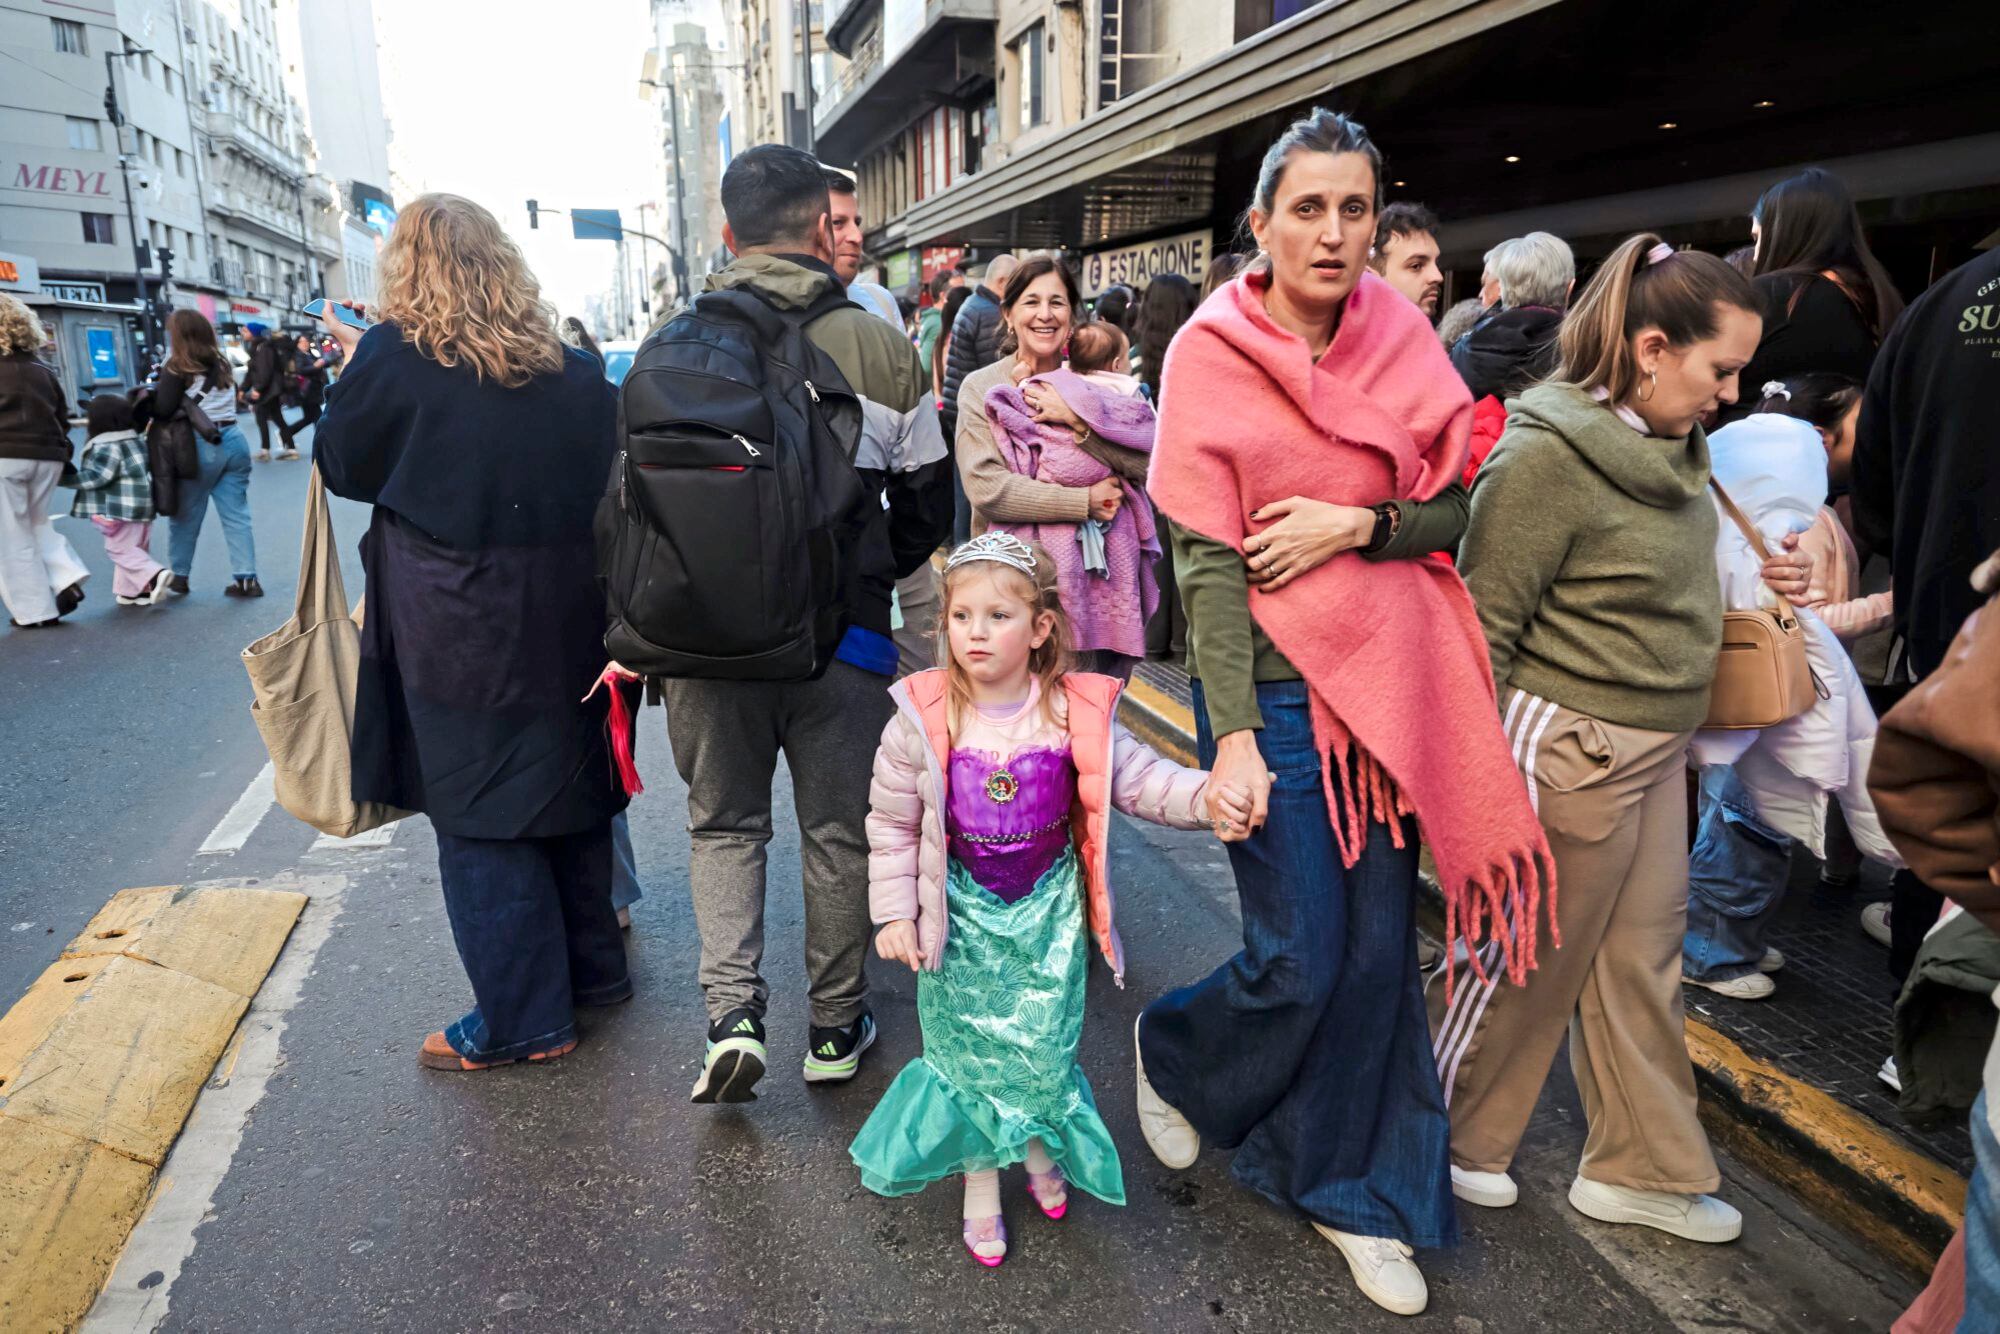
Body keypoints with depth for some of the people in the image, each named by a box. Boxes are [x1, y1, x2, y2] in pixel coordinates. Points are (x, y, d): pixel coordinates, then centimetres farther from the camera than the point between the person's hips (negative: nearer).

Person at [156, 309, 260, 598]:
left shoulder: (177, 367, -7)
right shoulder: (221, 364, 11)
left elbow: (163, 410, -11)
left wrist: (151, 394, 9)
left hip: (199, 445, -4)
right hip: (233, 439, 5)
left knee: (186, 516, 10)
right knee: (237, 514, 4)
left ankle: (178, 576, 21)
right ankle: (247, 577, -2)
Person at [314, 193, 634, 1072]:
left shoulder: (394, 359, -9)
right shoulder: (569, 365, 3)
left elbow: (343, 465, 4)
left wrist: (353, 367, 16)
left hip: (458, 628, -5)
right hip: (567, 616, 5)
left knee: (479, 817, 6)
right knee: (570, 784, 17)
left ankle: (523, 1019, 14)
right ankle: (593, 968, 32)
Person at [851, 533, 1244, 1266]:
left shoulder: (1079, 715, -12)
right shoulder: (923, 719, -13)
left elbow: (1143, 780, -8)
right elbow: (893, 823, -4)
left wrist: (1207, 797, -27)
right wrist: (894, 912, -4)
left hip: (1048, 910, 0)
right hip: (962, 912, 0)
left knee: (1042, 1045, 7)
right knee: (968, 1045, 10)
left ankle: (1041, 1148, 39)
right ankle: (982, 1184, 32)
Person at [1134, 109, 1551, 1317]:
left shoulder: (1402, 338, 5)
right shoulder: (1213, 352, -7)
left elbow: (1456, 510, 6)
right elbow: (1205, 559, -12)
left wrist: (1356, 523, -14)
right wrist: (1232, 738, -18)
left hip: (1391, 674, 4)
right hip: (1271, 677, -4)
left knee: (1379, 943, 8)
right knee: (1302, 960, -1)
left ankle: (1348, 1187, 29)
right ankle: (1171, 1054, 32)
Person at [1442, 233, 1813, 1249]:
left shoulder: (1669, 443, 7)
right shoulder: (1546, 455, -20)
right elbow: (1481, 628, -19)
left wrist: (1761, 584, 3)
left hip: (1657, 745, 9)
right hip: (1568, 745, -9)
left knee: (1643, 957, 17)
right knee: (1527, 963, 7)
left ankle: (1641, 1167, 35)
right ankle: (1454, 1140, 30)